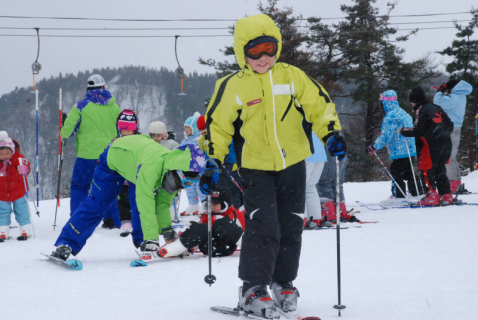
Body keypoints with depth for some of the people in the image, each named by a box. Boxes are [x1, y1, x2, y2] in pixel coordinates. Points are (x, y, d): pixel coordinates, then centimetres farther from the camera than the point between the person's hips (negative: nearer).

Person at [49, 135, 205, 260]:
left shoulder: (173, 172, -24)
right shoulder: (151, 167, -48)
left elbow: (163, 203, -12)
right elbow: (146, 207, -48)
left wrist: (167, 231, -21)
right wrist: (152, 240, -48)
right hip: (113, 157, -6)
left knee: (140, 202, -14)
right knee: (95, 205, -7)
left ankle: (140, 241, 5)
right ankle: (65, 244, -1)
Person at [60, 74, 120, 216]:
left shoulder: (82, 105, -5)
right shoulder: (113, 106, 5)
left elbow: (68, 130, -6)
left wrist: (63, 133, 16)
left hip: (87, 154, -3)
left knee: (79, 187, 5)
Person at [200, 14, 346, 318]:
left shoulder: (292, 76, 1)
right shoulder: (233, 86, -3)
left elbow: (319, 104, 6)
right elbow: (217, 125, 3)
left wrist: (332, 133, -8)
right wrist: (214, 163, -2)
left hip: (293, 165, 3)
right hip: (256, 168, -3)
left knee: (291, 228, 8)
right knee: (262, 227, -14)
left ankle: (284, 282, 24)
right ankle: (253, 288, -6)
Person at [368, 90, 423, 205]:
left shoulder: (390, 116, -17)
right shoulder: (403, 113, 14)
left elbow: (386, 136, -19)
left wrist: (374, 147, -8)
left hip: (400, 151, -9)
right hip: (410, 149, 9)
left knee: (396, 172, -2)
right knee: (408, 172, 18)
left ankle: (398, 196, -2)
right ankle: (416, 193, 23)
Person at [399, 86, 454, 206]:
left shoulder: (420, 110, -6)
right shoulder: (435, 108, 17)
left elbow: (418, 131, -13)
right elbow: (449, 124, 17)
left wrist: (403, 131, -2)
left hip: (431, 144, -8)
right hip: (446, 143, 8)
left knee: (426, 169, -1)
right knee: (440, 169, 14)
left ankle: (432, 196, -6)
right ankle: (446, 195, 11)